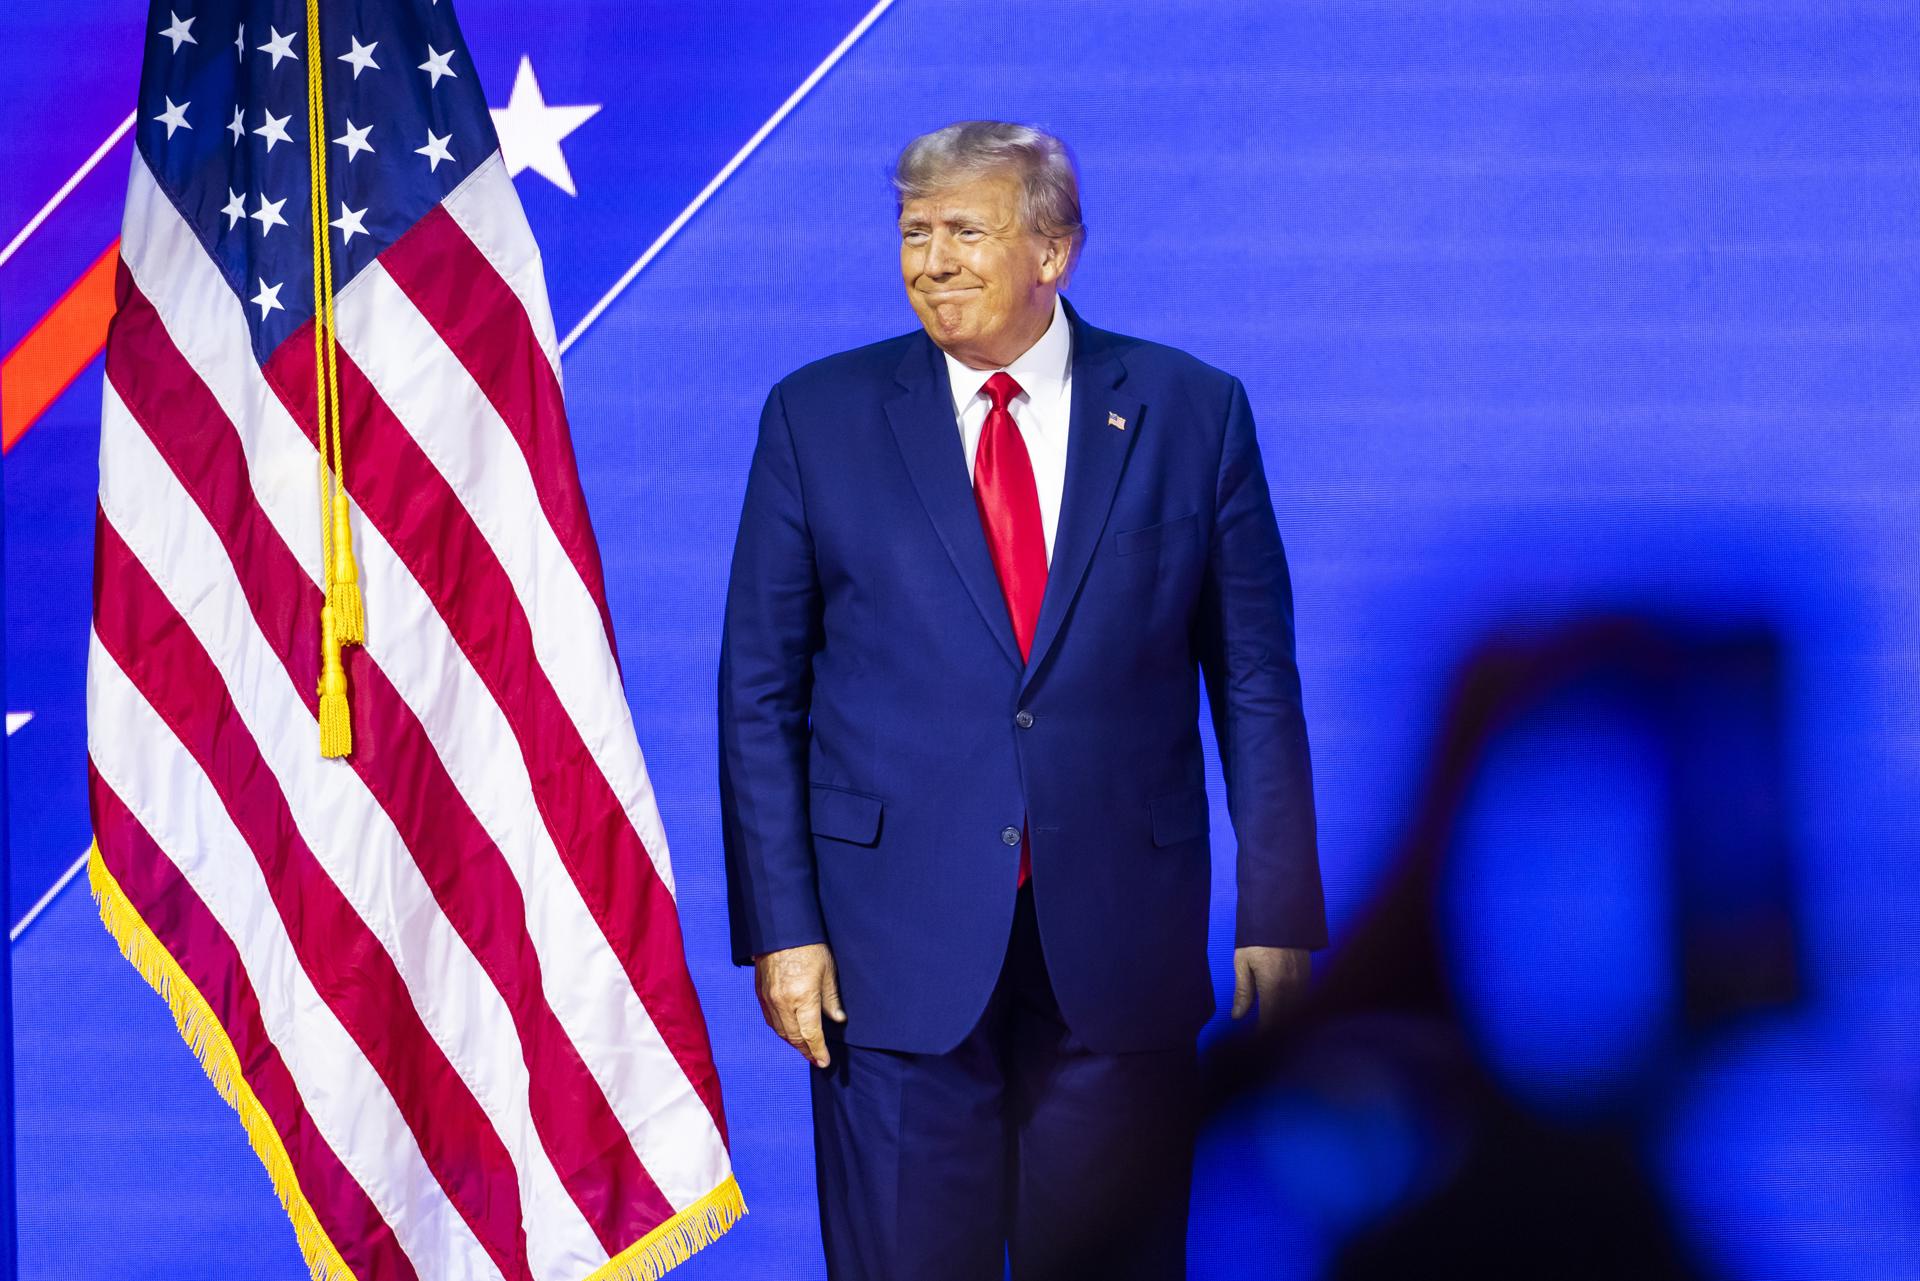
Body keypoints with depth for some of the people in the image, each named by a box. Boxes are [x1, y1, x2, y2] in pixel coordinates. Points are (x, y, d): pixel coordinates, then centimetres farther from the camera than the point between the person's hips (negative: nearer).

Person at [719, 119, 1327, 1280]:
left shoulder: (1191, 412, 3)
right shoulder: (820, 417, 3)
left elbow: (1256, 680, 5)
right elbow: (760, 692, 3)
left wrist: (1278, 917, 1)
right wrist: (780, 924, -4)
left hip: (1122, 936, 1)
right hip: (898, 940, 0)